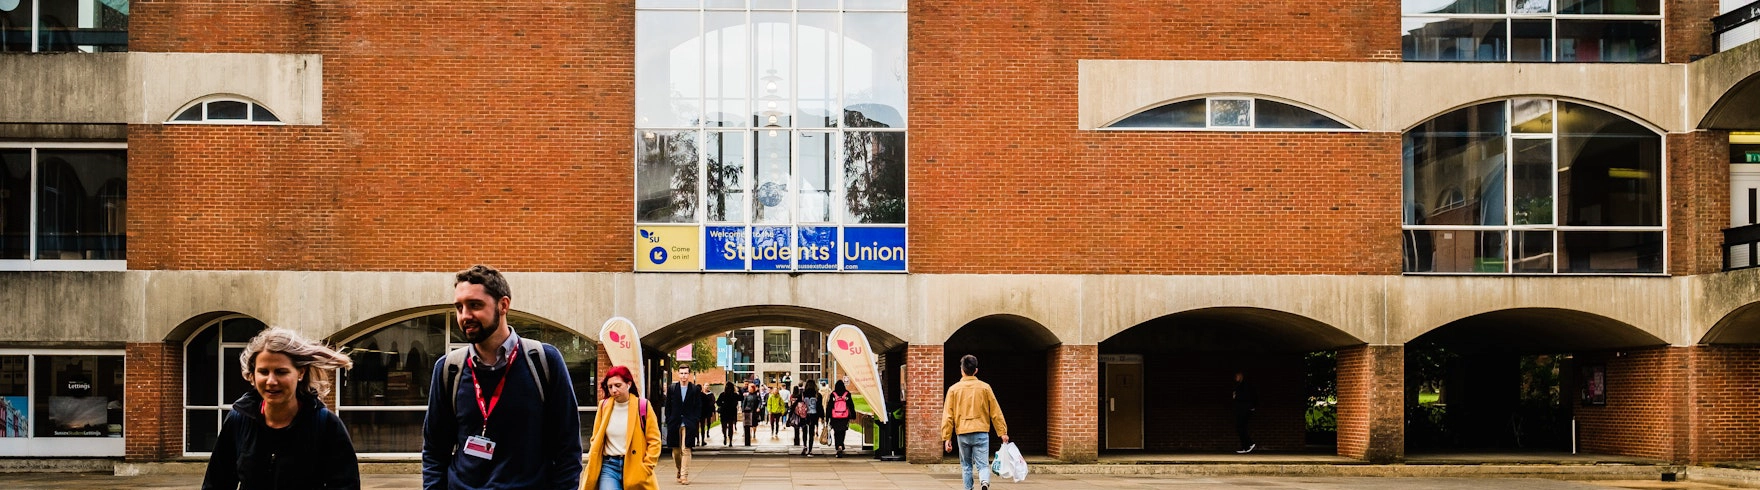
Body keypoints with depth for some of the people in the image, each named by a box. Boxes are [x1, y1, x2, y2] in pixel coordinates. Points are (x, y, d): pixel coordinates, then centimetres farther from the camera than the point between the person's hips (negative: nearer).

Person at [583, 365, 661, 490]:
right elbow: (596, 440, 12)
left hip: (634, 467, -1)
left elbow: (654, 441, 0)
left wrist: (645, 468, -7)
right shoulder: (604, 406, 4)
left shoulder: (642, 406, -3)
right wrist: (592, 466, 4)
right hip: (609, 466, 1)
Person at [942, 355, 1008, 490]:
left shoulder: (953, 389, 3)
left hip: (962, 433, 1)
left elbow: (948, 415, 1)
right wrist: (1003, 432, 8)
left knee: (966, 465, 15)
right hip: (981, 432, -1)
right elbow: (995, 412, 3)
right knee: (983, 465, -2)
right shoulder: (984, 387, 2)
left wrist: (947, 438, 4)